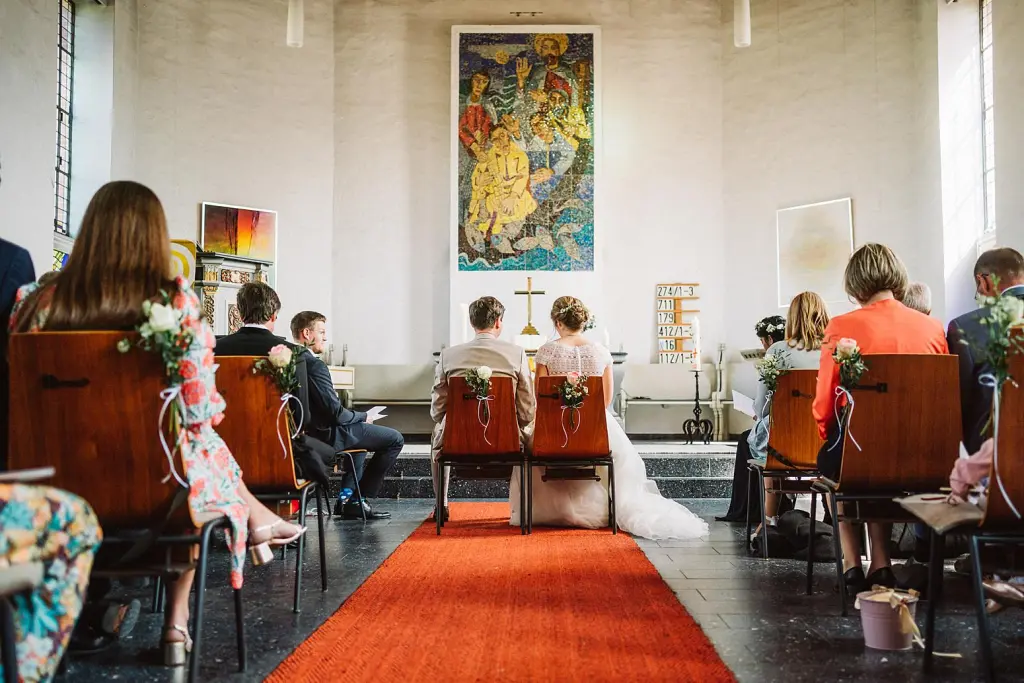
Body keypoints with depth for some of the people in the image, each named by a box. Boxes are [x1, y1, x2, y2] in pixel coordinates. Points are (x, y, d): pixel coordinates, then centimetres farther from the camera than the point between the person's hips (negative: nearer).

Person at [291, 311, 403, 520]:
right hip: (326, 435, -10)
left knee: (360, 431, 34)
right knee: (395, 439, 0)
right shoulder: (314, 365, -23)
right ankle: (356, 501, 6)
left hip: (305, 432, 10)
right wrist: (363, 416, -4)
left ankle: (347, 498, 28)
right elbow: (336, 413, -23)